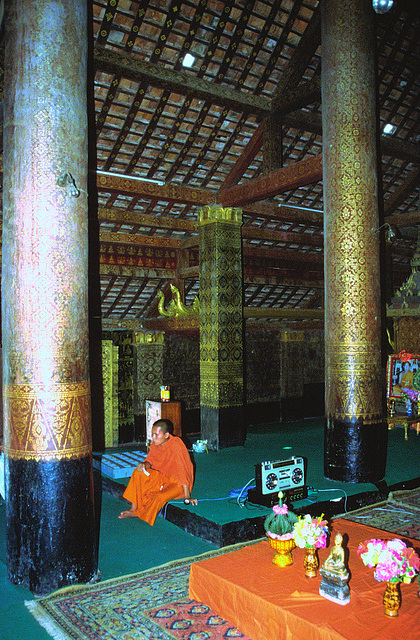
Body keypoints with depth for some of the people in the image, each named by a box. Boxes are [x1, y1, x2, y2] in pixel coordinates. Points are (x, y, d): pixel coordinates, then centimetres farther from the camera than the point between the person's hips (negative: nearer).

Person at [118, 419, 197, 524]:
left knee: (160, 497, -31)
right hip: (162, 476, 7)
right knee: (138, 473, -9)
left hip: (177, 483, -7)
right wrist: (144, 465, -23)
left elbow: (183, 472, -29)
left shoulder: (176, 446, -29)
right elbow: (150, 460, 3)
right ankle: (133, 508, -6)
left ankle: (138, 514, -4)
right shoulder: (156, 443, -7)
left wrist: (187, 497, -29)